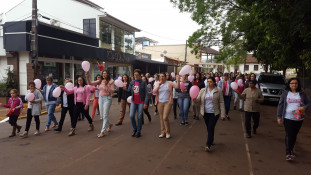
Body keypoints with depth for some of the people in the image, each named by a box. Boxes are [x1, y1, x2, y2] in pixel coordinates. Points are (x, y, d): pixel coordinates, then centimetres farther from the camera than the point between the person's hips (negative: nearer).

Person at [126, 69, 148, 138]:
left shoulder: (143, 83, -5)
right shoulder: (132, 83, 7)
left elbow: (146, 93, -6)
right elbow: (129, 91, 7)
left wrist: (145, 103, -12)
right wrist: (125, 89, -14)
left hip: (141, 102, -3)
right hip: (133, 102, 3)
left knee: (139, 117, 3)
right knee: (131, 116, -3)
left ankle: (139, 131, 18)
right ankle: (134, 129, 19)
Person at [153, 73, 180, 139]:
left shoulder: (169, 83, 0)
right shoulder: (157, 84, 9)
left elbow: (177, 87, -5)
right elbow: (154, 91, -3)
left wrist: (178, 81, -20)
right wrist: (159, 84, -11)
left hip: (167, 102, -4)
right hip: (160, 103, 4)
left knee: (165, 117, -12)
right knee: (161, 118, 9)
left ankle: (168, 132, 7)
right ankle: (163, 132, 21)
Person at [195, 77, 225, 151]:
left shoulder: (218, 91, -3)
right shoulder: (203, 90, 5)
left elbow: (221, 103, -3)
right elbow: (199, 99, 3)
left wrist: (222, 114, -8)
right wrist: (195, 99, -22)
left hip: (214, 113, -3)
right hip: (205, 113, 3)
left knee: (211, 128, -9)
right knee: (208, 128, 13)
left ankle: (208, 145, -8)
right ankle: (211, 141, 32)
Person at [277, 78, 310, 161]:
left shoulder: (302, 94, 4)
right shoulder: (285, 93, 0)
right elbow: (280, 105, 1)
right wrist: (279, 117, -3)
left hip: (299, 119, 2)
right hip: (288, 118, -2)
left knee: (294, 135, 13)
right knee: (289, 135, -5)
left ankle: (291, 150, 31)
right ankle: (288, 153, -2)